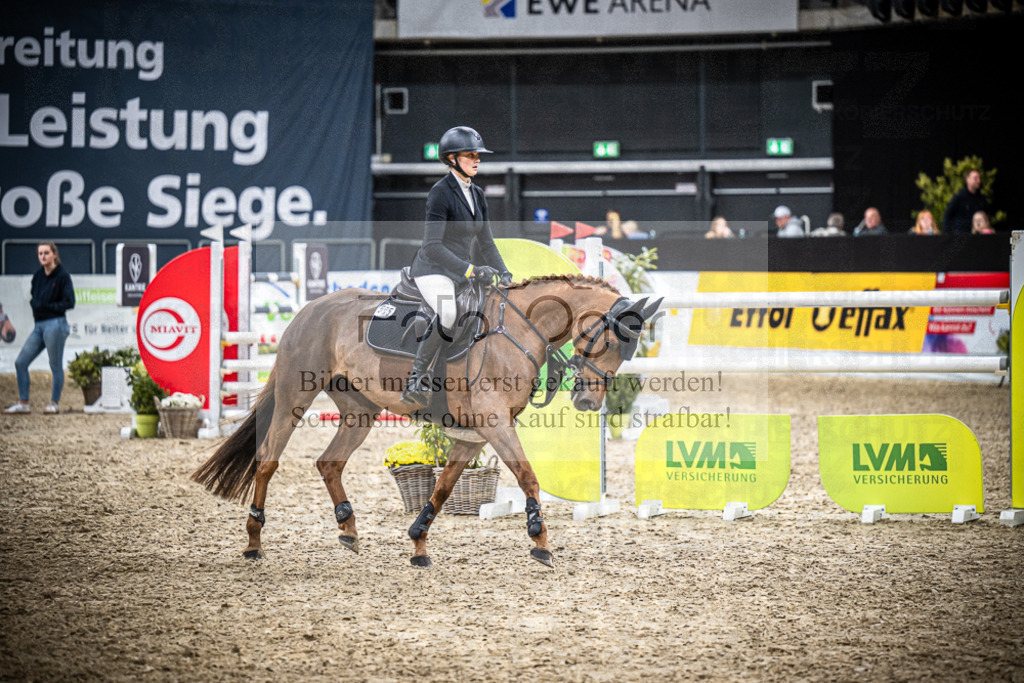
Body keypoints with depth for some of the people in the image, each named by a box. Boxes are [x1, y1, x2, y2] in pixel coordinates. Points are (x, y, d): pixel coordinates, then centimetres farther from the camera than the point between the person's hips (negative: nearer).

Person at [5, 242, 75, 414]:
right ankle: (23, 403, 6)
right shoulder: (38, 276, 13)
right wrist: (36, 305, -2)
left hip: (55, 324, -7)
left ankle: (55, 403, 8)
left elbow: (69, 302, -10)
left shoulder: (63, 276, -6)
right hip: (39, 325, 7)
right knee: (20, 363, 2)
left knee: (55, 366, -1)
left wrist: (48, 306, -11)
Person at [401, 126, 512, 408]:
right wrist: (470, 269, -28)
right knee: (448, 314, -35)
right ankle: (416, 381, -26)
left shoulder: (477, 195, 11)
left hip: (460, 274, 9)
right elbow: (432, 245, -22)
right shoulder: (440, 193, -14)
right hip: (433, 270, -9)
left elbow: (485, 242, 17)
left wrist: (503, 273, 1)